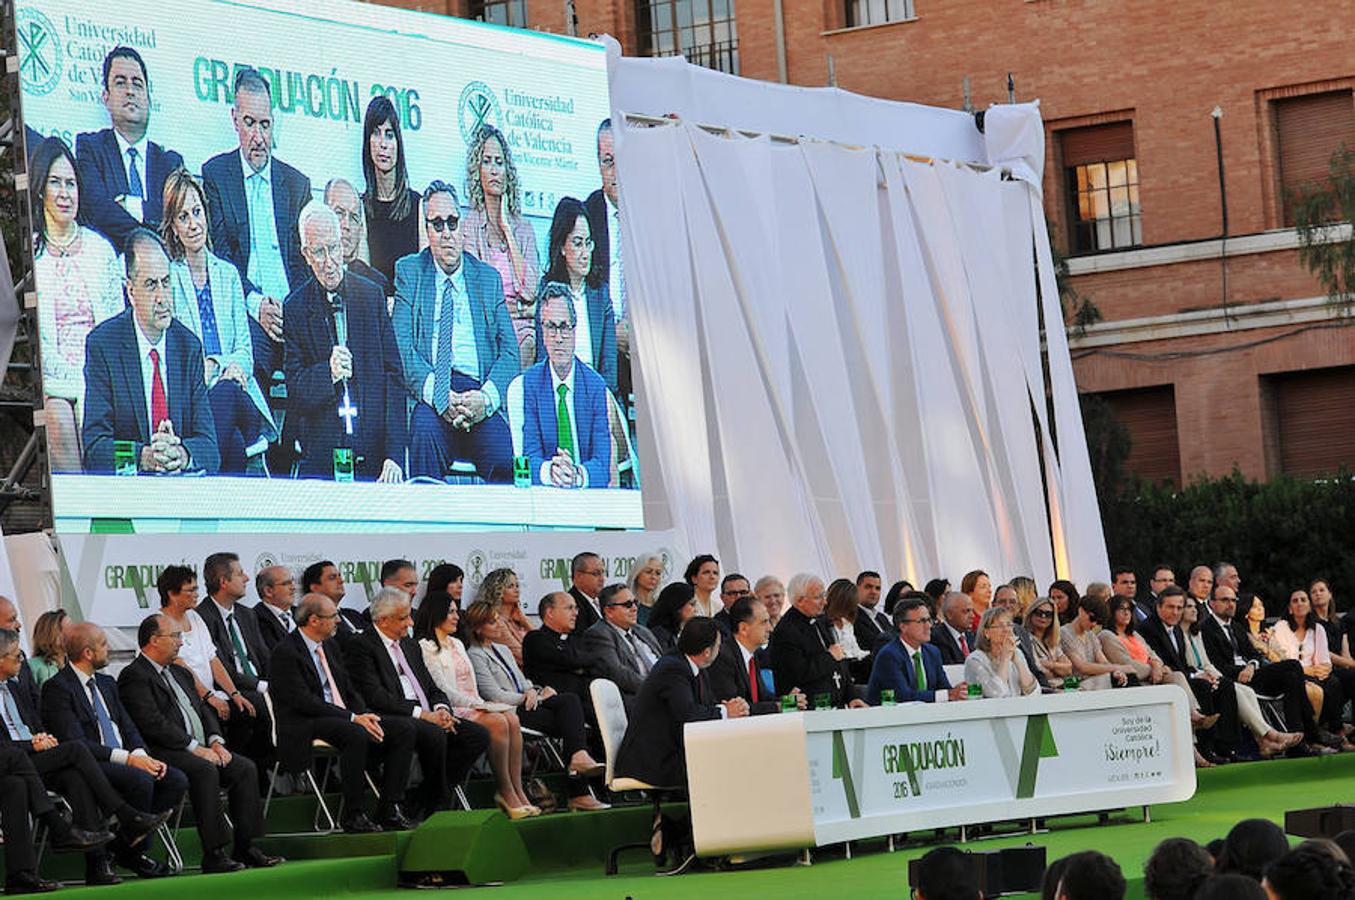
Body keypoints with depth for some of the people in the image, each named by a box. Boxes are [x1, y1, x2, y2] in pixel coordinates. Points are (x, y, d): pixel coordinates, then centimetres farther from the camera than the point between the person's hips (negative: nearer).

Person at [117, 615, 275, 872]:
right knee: (205, 770, -33)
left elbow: (203, 709, 23)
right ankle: (214, 854, -33)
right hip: (163, 753, -9)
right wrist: (195, 748, -18)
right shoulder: (134, 676, -7)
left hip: (199, 749, 9)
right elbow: (154, 724, -17)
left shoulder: (179, 673, 24)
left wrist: (216, 742, 2)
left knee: (245, 768, -9)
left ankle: (245, 847, -8)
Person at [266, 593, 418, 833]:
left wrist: (365, 716, -4)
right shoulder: (285, 652, -11)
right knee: (355, 734, -36)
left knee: (404, 728, -8)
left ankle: (389, 810, -8)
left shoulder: (331, 646, 17)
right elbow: (303, 701, -19)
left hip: (343, 719, 8)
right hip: (305, 728, -8)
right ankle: (353, 816, -27)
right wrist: (352, 718, -23)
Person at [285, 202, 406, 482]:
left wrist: (394, 456, -5)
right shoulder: (295, 308, 7)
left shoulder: (372, 295, 10)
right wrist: (328, 373, -17)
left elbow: (394, 378, 6)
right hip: (321, 456, -1)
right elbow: (294, 394, 4)